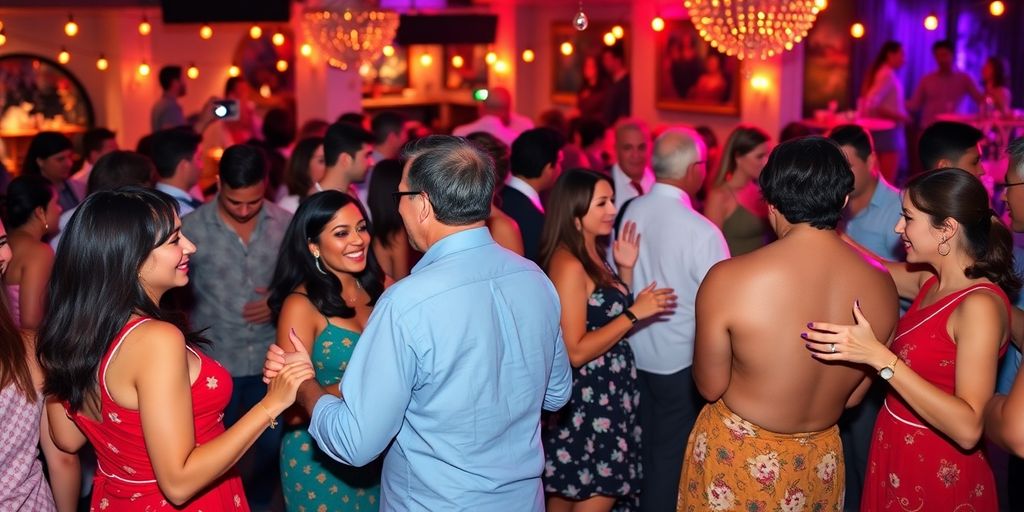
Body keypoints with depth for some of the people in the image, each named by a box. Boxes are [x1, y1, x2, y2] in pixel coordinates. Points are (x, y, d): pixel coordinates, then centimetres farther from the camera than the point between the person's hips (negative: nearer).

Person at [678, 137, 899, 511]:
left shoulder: (728, 280, -24)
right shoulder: (881, 286, -12)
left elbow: (710, 386, -12)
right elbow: (853, 396, 0)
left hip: (734, 456, -3)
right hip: (821, 460, 3)